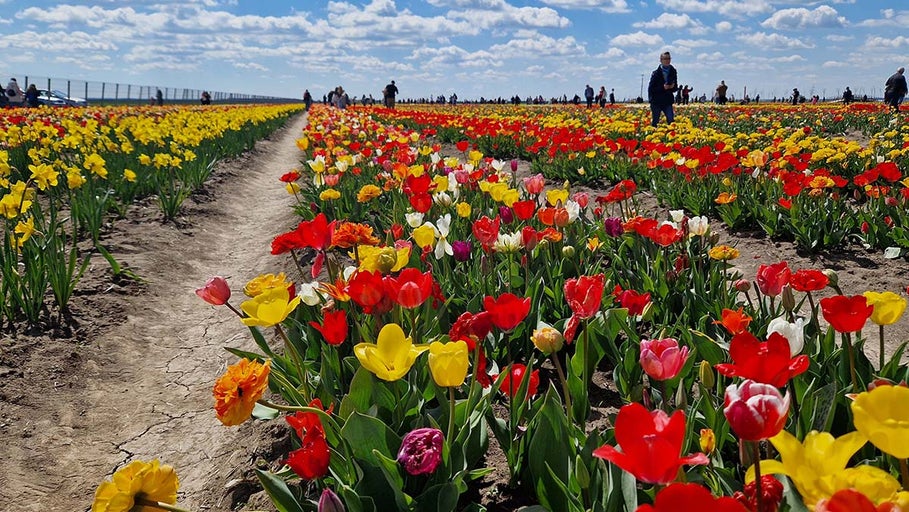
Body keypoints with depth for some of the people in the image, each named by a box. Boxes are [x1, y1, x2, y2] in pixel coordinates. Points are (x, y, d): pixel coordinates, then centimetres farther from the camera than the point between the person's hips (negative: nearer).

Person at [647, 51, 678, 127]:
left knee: (671, 121, -9)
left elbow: (675, 88, 13)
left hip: (668, 101, 3)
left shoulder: (673, 72, 5)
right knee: (655, 122, 4)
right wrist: (662, 87, -19)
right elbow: (651, 88, -8)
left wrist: (673, 87, -11)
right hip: (656, 101, -2)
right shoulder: (656, 73, -6)